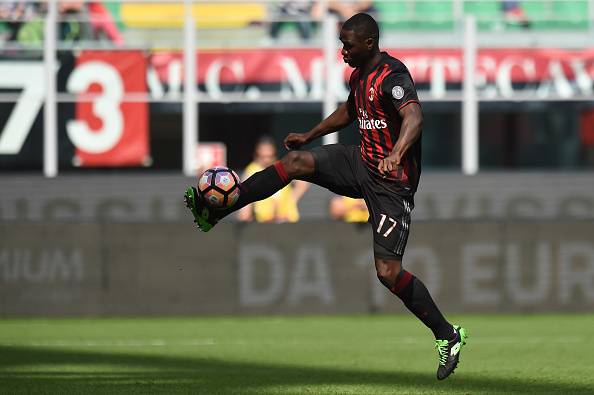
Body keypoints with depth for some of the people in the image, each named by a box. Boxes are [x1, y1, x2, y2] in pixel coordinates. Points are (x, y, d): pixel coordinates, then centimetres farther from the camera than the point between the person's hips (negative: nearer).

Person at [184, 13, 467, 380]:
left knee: (388, 271, -13)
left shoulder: (392, 75, -21)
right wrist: (310, 134, 31)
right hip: (363, 163, 8)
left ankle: (448, 336, 1)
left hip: (392, 182, -8)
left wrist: (395, 155, -55)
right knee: (295, 161, -8)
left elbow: (414, 116, -39)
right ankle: (214, 211, -5)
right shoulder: (359, 74, 9)